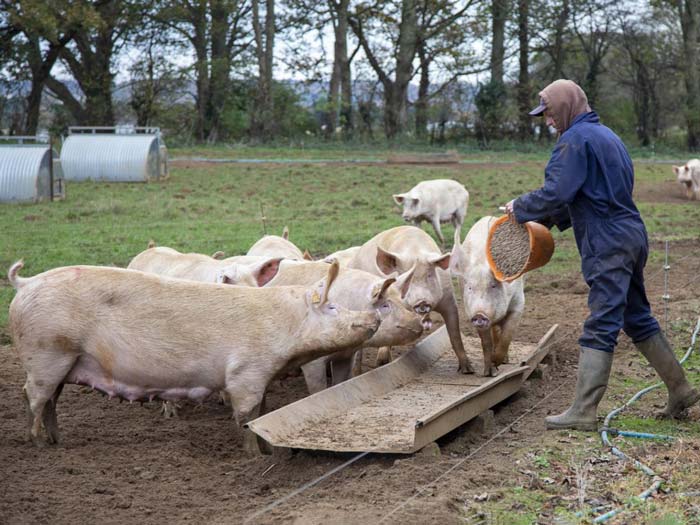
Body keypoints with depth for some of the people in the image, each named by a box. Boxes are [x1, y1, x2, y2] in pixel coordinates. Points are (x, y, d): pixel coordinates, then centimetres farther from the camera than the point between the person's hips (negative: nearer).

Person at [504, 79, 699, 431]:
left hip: (608, 244, -10)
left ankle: (583, 412, -8)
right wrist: (549, 219, 23)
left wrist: (521, 209, -3)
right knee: (638, 319, 18)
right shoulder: (606, 135, 20)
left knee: (600, 329, -10)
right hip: (631, 236, 10)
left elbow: (556, 194, -19)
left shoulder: (575, 140, -11)